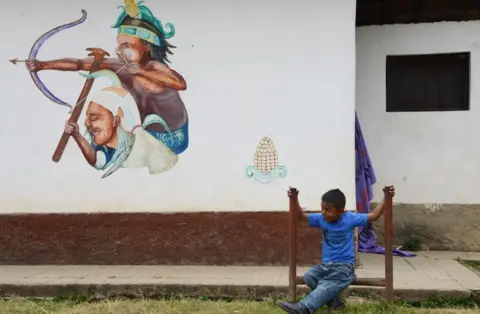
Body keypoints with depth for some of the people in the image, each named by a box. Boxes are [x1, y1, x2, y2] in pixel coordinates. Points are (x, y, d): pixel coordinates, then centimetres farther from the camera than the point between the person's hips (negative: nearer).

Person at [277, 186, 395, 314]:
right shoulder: (321, 219, 3)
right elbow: (301, 216, 8)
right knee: (308, 276, -24)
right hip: (326, 264, 5)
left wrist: (386, 198, -7)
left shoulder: (350, 218, -6)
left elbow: (374, 215, 0)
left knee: (327, 285, -33)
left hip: (344, 265, -5)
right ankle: (334, 302, -18)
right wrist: (294, 199, -6)